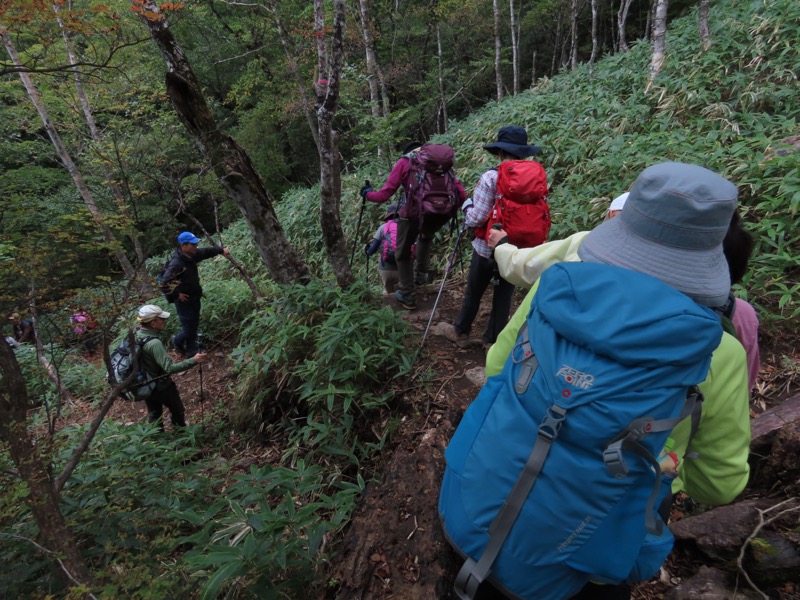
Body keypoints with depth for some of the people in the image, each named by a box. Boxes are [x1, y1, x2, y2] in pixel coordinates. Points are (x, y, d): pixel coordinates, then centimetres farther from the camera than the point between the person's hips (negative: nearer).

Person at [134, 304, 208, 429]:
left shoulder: (137, 334, -10)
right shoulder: (154, 343, -35)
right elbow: (170, 368, -38)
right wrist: (193, 361, -39)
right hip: (161, 386, -7)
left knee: (154, 414, 24)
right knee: (178, 410, 20)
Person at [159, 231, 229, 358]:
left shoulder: (191, 255, -3)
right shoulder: (176, 264, -29)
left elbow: (205, 252, 16)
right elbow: (164, 283, -31)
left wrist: (221, 250, 9)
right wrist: (177, 294, -22)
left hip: (194, 297, 8)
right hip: (184, 300, -8)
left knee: (194, 325, 17)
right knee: (189, 328, 0)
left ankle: (191, 352, 31)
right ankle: (177, 342, 32)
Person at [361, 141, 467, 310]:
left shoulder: (405, 161, 13)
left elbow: (385, 194, 6)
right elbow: (461, 194, 14)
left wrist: (367, 194, 25)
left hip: (413, 213, -4)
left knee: (403, 254, 19)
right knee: (426, 237, 38)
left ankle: (407, 295, 22)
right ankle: (421, 274, 36)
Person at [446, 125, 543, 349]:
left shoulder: (491, 177, -17)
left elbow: (476, 218, -18)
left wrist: (467, 206, 1)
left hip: (487, 247, -3)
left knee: (473, 292, 16)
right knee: (504, 294, 16)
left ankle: (460, 331, 36)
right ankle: (494, 339, 29)